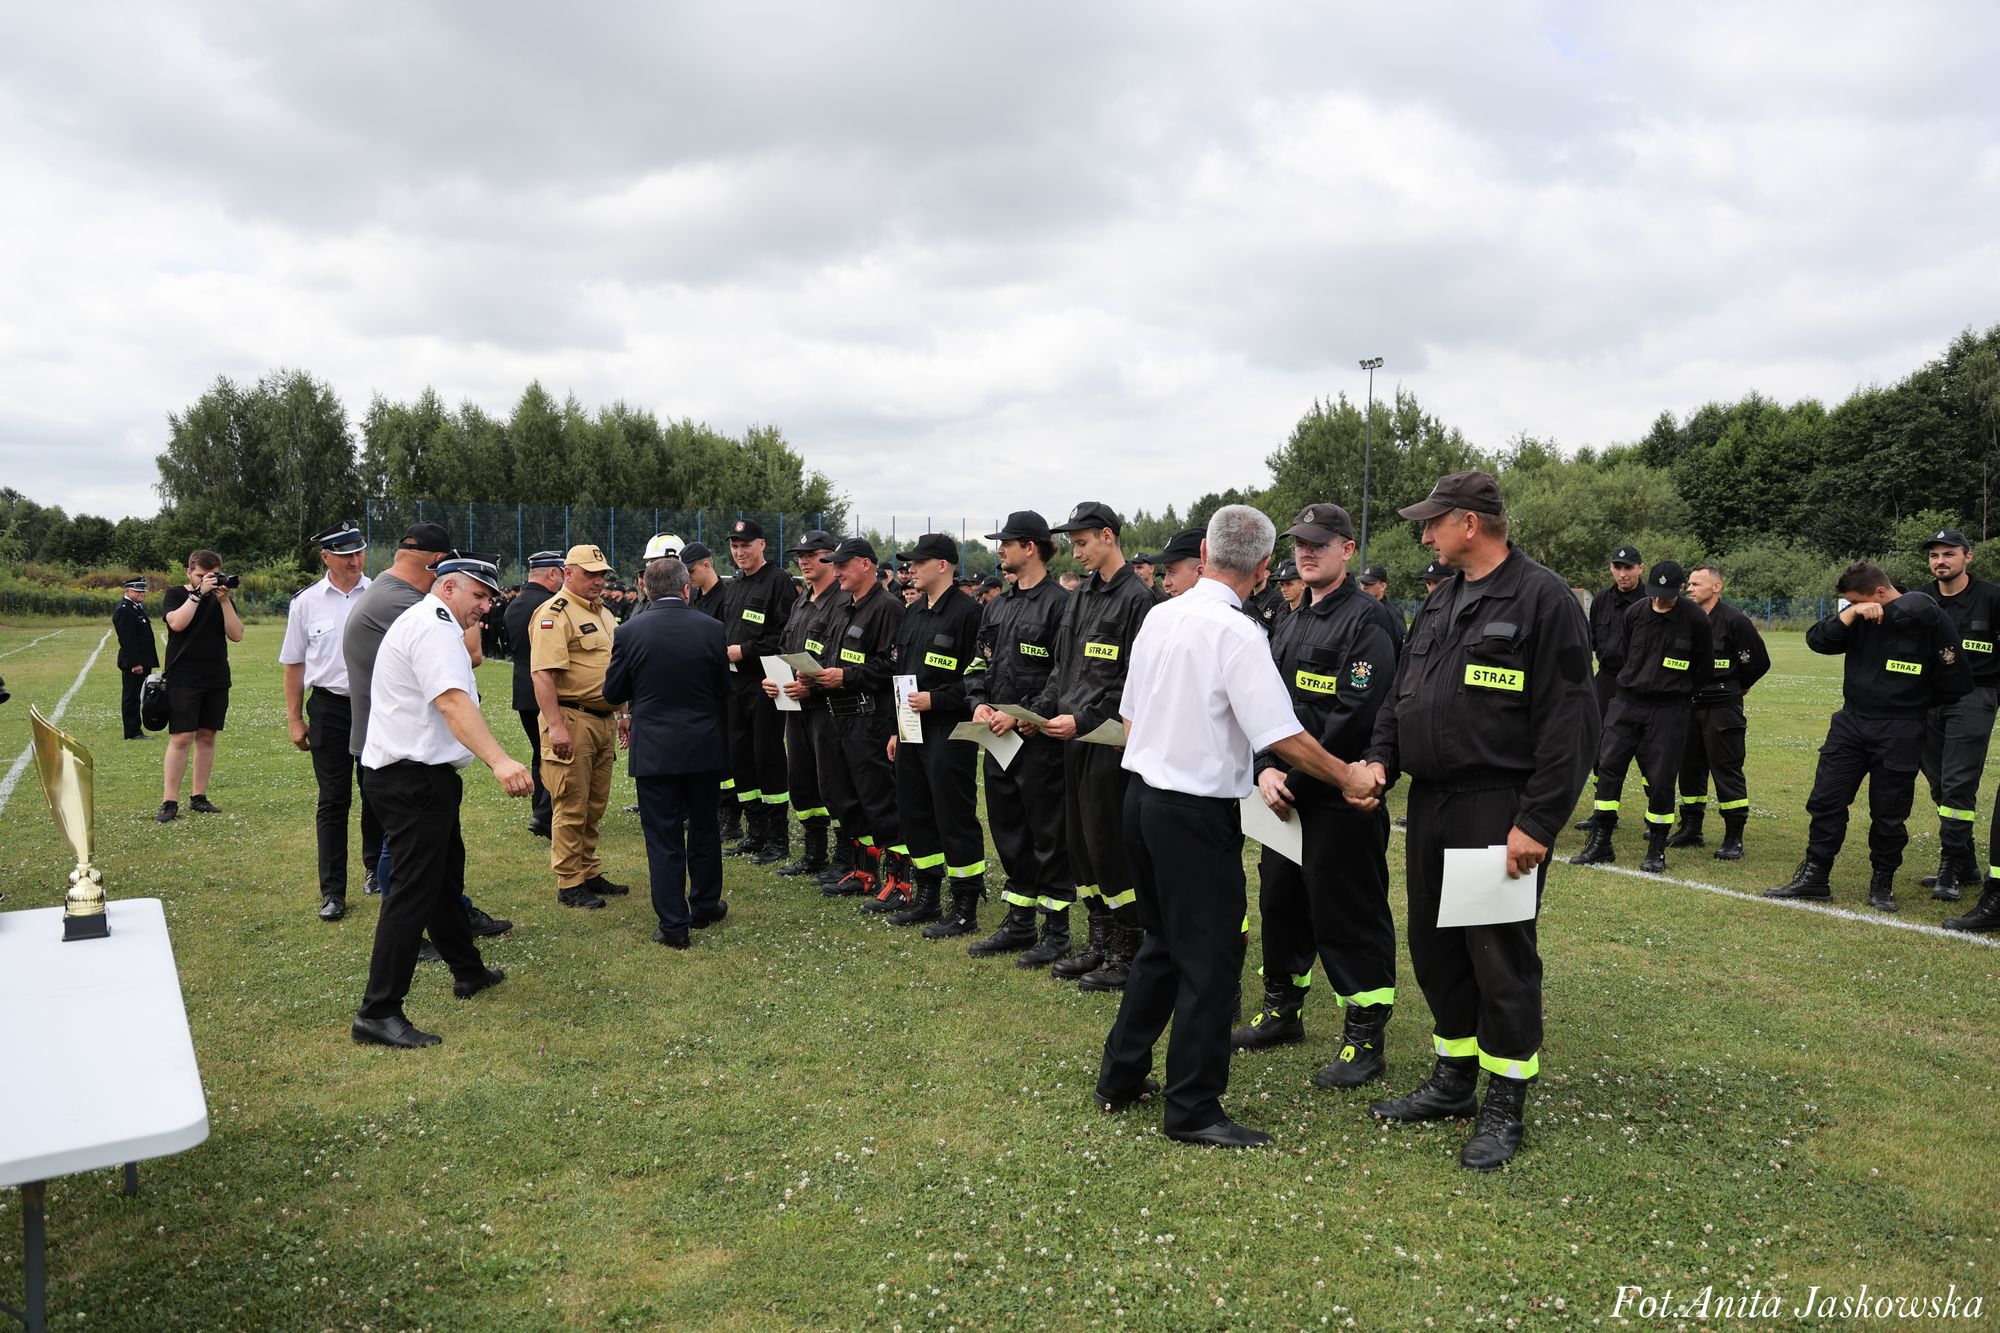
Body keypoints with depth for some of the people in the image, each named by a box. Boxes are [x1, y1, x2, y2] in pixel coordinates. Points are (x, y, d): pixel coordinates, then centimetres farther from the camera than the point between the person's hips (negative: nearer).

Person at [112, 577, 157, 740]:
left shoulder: (138, 608, 17)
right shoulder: (123, 611, -15)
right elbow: (127, 640, -21)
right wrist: (135, 663, -23)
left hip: (141, 663, 10)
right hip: (133, 664, -10)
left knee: (135, 698, 13)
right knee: (131, 698, -4)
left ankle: (136, 731, 19)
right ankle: (132, 732, 1)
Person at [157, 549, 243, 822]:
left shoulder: (224, 599, 10)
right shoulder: (175, 595, 2)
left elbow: (236, 635, -2)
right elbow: (177, 623, -19)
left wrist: (224, 600, -11)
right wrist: (199, 592, -18)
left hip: (217, 680, 4)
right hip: (183, 679, -4)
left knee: (207, 737, 6)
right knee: (181, 738, -9)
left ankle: (199, 798, 13)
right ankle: (169, 803, -6)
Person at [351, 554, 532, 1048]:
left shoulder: (421, 621, 20)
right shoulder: (435, 627, -16)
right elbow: (453, 701, -32)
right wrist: (499, 760, -43)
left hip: (421, 775, 11)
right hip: (414, 779, -11)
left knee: (445, 874, 22)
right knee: (414, 891, -10)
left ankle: (468, 971, 37)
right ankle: (378, 1013, -7)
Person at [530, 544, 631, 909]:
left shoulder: (602, 613, 18)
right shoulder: (555, 614, -11)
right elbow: (543, 674, -20)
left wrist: (623, 714, 23)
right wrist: (555, 726, -26)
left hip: (604, 721, 9)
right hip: (571, 721, -9)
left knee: (595, 806, 15)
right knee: (571, 807, -3)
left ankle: (589, 873, 24)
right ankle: (569, 884, 4)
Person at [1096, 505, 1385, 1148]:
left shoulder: (1158, 617, 5)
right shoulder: (1238, 634, -17)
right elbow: (1284, 737, -18)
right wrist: (1348, 778, -4)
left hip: (1143, 795, 8)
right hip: (1199, 811, -8)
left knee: (1164, 942, 21)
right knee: (1209, 958, 3)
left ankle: (1121, 1075, 30)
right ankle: (1194, 1108, 12)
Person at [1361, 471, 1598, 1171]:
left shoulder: (1542, 599, -11)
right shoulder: (1440, 602, 14)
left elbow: (1566, 723, -16)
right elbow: (1402, 694, 19)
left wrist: (1538, 823, -19)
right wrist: (1381, 758, 2)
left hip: (1498, 812, -8)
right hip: (1430, 804, 8)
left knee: (1500, 957, 1)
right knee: (1434, 947, 15)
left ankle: (1505, 1105, 17)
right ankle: (1453, 1080, 32)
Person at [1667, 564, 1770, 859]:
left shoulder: (1734, 620, -11)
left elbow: (1759, 662, -5)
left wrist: (1736, 686, 7)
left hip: (1723, 707, -7)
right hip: (1690, 704, 7)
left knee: (1727, 770, -3)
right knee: (1689, 766, 12)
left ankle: (1734, 838, 4)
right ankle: (1691, 829, 23)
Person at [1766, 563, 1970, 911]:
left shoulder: (1931, 619, -9)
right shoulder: (1858, 617, 4)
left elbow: (1954, 684, -3)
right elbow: (1817, 640, -9)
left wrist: (1914, 704, 8)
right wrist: (1851, 613, -21)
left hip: (1899, 735, -4)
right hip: (1850, 724, 4)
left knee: (1889, 814, 5)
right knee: (1825, 802, 3)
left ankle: (1882, 883, 23)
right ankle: (1814, 877, 12)